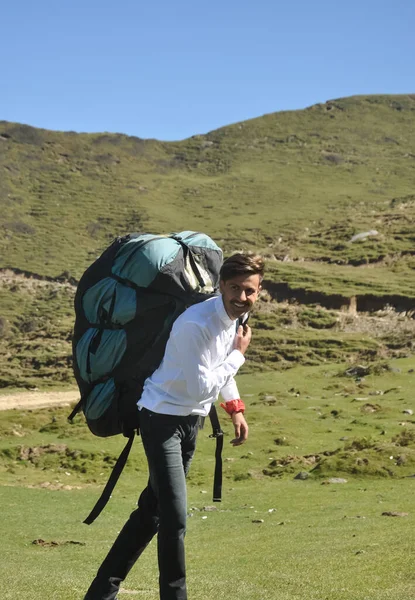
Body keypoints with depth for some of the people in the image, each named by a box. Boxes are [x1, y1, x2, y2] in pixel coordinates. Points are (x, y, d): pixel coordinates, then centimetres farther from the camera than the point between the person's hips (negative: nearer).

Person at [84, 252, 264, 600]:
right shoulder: (196, 324, -27)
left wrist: (235, 408, 11)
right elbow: (199, 387, -27)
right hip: (163, 418, -9)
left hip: (191, 421, 9)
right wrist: (239, 354, -17)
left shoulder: (238, 315, 1)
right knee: (174, 518, -14)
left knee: (153, 510, 14)